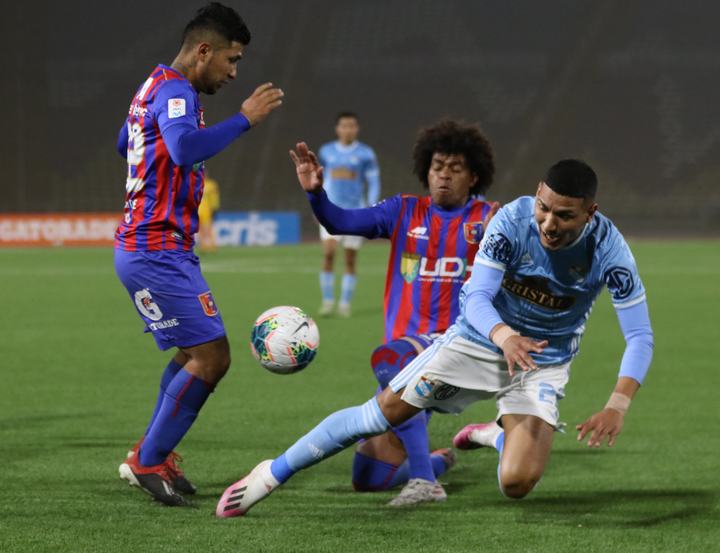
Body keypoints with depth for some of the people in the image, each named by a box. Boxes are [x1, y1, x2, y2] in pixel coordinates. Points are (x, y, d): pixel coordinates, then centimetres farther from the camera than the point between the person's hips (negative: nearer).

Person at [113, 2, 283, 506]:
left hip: (161, 250, 11)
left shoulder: (155, 88, 16)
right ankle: (148, 462, -3)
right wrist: (244, 119, -30)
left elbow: (124, 144, 34)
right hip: (157, 252, -11)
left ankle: (153, 452, 23)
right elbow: (186, 148, -36)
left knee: (198, 354, 19)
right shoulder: (176, 92, -16)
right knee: (211, 357, -12)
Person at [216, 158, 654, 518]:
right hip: (479, 338, 0)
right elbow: (477, 298, -25)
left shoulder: (608, 249, -24)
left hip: (544, 364, 0)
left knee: (517, 484, -18)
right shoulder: (513, 220, -23)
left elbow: (640, 336, -22)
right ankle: (273, 474, 12)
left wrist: (618, 406, -37)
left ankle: (500, 438, 21)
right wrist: (504, 336, -48)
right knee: (384, 411, -7)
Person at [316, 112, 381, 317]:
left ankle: (345, 303, 9)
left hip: (355, 211, -1)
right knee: (328, 254, -15)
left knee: (350, 259, 0)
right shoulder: (326, 152, 7)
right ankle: (327, 300, -6)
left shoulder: (365, 154, 0)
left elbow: (374, 183, 1)